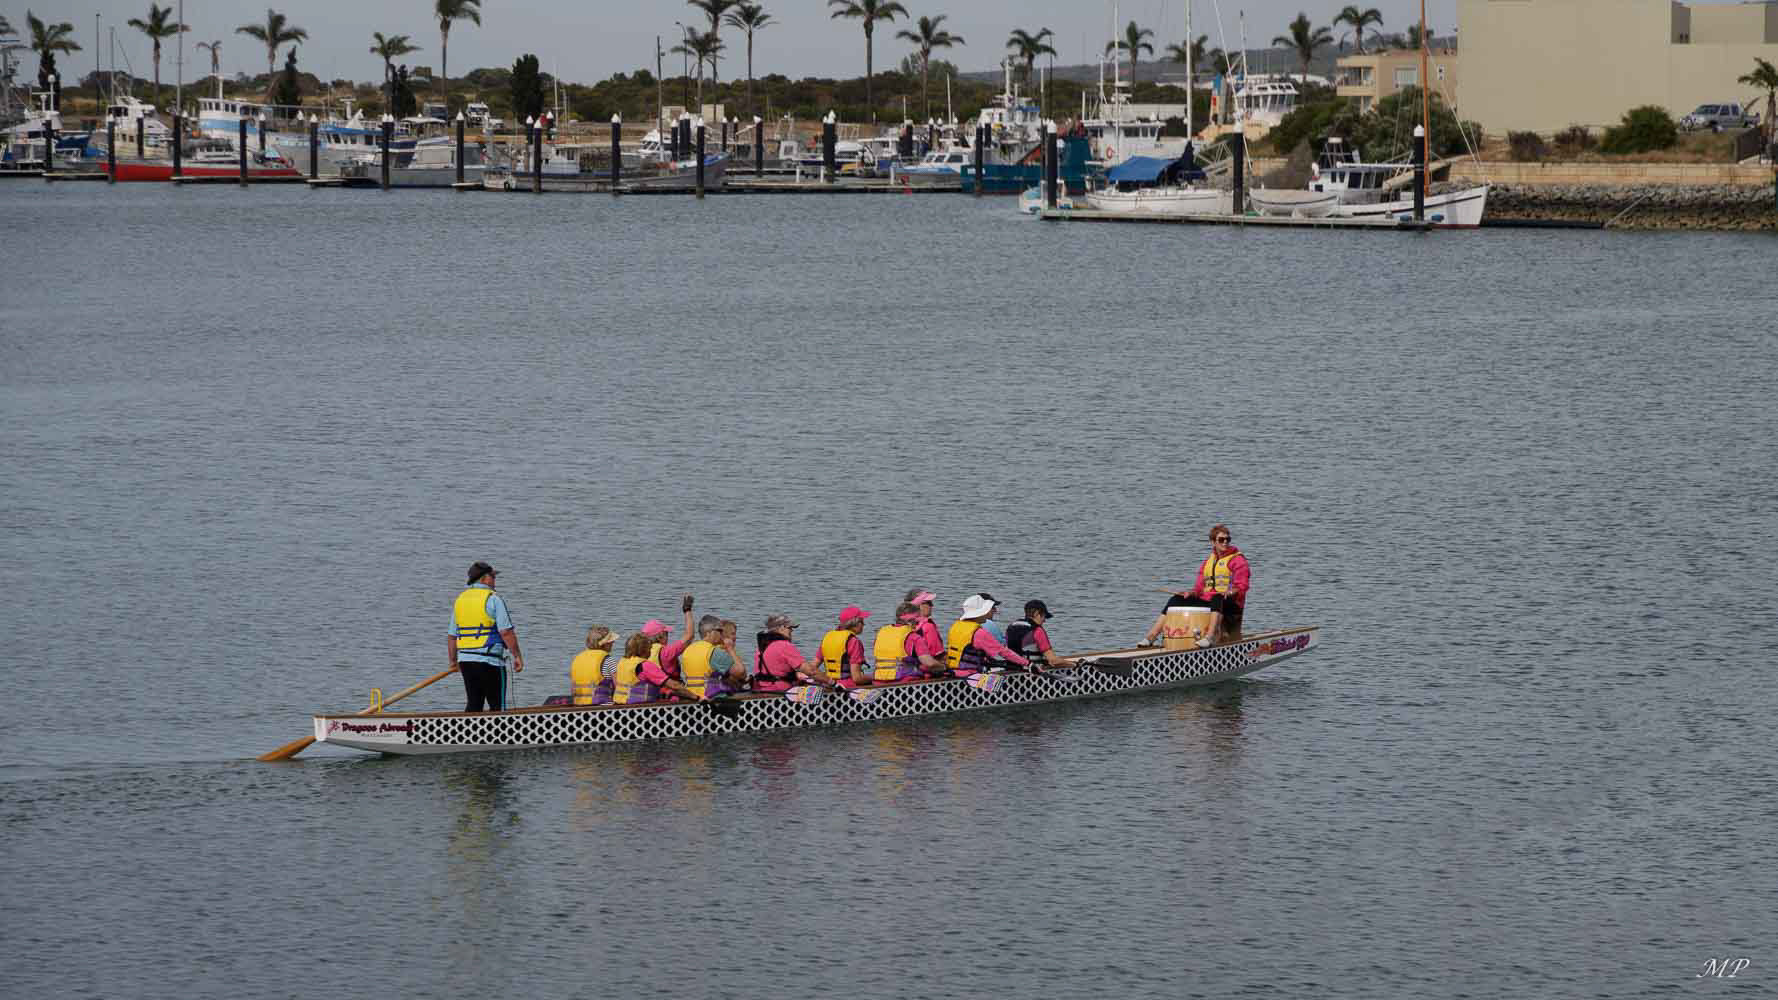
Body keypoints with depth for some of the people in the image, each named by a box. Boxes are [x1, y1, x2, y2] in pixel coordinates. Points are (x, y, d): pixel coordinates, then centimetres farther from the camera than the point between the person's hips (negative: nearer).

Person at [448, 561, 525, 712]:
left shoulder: (460, 600, 11)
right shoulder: (494, 599, -8)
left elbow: (451, 636, 14)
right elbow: (506, 632, -14)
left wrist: (453, 661, 23)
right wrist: (517, 656, -8)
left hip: (465, 660, 6)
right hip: (489, 660, -6)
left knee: (474, 704, 12)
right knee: (496, 705, 1)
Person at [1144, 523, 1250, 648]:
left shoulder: (1238, 559, 3)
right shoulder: (1207, 562, 22)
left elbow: (1241, 587, -8)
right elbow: (1200, 586, 19)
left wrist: (1230, 592, -28)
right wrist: (1192, 593, -3)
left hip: (1230, 604, -6)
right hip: (1205, 601, 6)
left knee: (1217, 599, -41)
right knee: (1176, 600, -4)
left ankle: (1210, 637, -58)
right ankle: (1151, 636, -12)